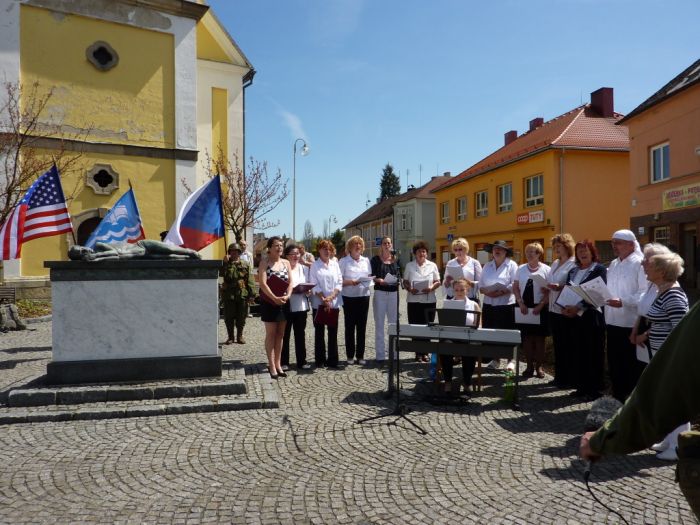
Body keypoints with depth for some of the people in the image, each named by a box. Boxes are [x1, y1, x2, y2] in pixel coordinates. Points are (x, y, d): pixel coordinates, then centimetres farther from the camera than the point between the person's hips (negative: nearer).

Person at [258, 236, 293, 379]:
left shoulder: (286, 263, 9)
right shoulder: (264, 262, -4)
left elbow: (290, 282, 5)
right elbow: (263, 283, -14)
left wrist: (287, 296, -13)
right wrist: (275, 298, -21)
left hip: (283, 303, 5)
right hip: (269, 302, -5)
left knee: (280, 334, 9)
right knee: (271, 334, -1)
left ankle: (278, 364, 18)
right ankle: (272, 366, 4)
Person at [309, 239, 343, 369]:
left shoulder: (335, 264, 10)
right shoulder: (315, 265, 1)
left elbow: (339, 282, 4)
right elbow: (314, 285, -5)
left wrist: (331, 297, -10)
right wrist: (323, 299, -14)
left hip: (334, 302, 3)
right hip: (319, 303, -2)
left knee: (333, 332, 5)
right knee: (319, 331, 3)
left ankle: (333, 360, 12)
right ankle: (320, 360, 10)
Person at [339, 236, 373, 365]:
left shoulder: (366, 261, 12)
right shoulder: (343, 261, -2)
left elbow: (369, 277, 15)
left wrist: (369, 281, -7)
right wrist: (350, 282, -22)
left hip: (364, 296, 4)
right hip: (349, 297, -3)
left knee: (362, 327, 6)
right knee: (350, 327, 3)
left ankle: (360, 355, 14)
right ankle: (350, 355, 13)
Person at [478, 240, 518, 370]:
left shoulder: (512, 265, -2)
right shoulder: (487, 266, 13)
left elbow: (514, 285, -11)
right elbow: (480, 285, 10)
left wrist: (500, 292, -19)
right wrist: (486, 291, -10)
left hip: (506, 305, -4)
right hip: (489, 304, 5)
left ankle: (510, 360, 12)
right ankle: (495, 359, 20)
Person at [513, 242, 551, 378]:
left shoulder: (546, 270, -3)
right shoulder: (520, 269, 5)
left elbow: (549, 291, -5)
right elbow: (515, 288, 5)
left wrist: (540, 306, -13)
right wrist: (521, 303, -6)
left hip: (539, 308, -2)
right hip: (524, 307, 2)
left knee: (539, 338, 4)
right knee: (526, 337, 5)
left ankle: (539, 366, 16)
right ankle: (529, 366, 15)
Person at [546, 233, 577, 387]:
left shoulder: (574, 264, -9)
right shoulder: (555, 264, 16)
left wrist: (561, 287, -28)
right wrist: (547, 288, 3)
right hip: (554, 309, 8)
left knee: (567, 346, 0)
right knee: (557, 345, 13)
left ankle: (569, 379, 9)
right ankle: (559, 376, 22)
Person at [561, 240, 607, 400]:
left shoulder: (599, 269, -4)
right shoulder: (573, 271, 15)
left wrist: (578, 307, -21)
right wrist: (565, 307, -6)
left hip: (592, 316, -5)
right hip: (574, 316, 6)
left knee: (594, 353, 1)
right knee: (579, 352, 9)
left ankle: (595, 389, 10)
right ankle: (582, 386, 18)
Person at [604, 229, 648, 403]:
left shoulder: (639, 264, -11)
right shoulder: (613, 264, 14)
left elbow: (646, 293, -19)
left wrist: (623, 302, -27)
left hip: (631, 324, -8)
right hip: (613, 321, 8)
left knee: (632, 365, 3)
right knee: (614, 363, 15)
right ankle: (618, 398, 28)